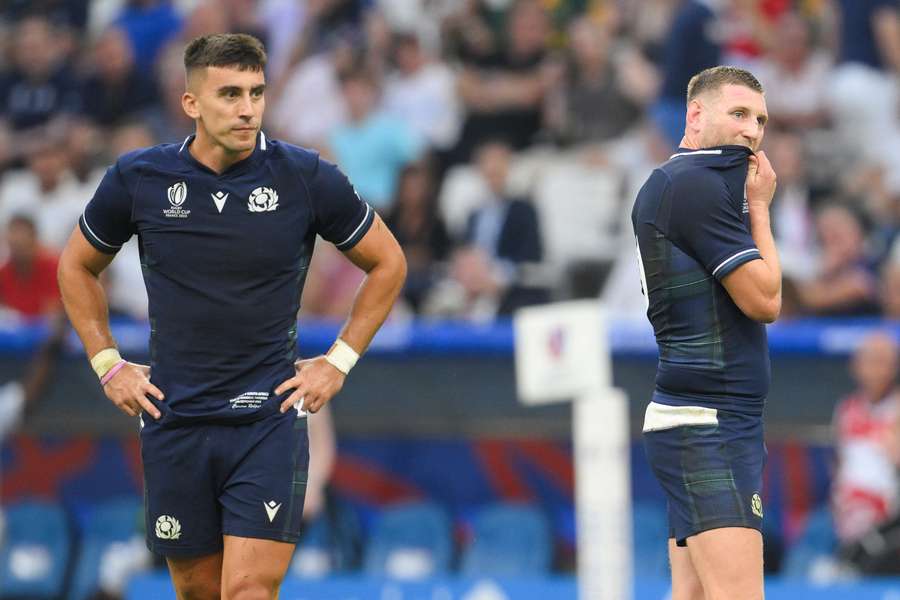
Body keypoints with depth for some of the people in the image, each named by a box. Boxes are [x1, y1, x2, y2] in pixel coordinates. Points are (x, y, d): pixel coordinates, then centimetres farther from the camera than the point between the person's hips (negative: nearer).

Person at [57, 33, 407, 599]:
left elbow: (388, 262, 9)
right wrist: (108, 364, 8)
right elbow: (79, 266, 16)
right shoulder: (138, 178, -2)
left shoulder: (307, 177, -5)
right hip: (174, 421, 2)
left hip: (271, 419, -2)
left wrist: (339, 362, 3)